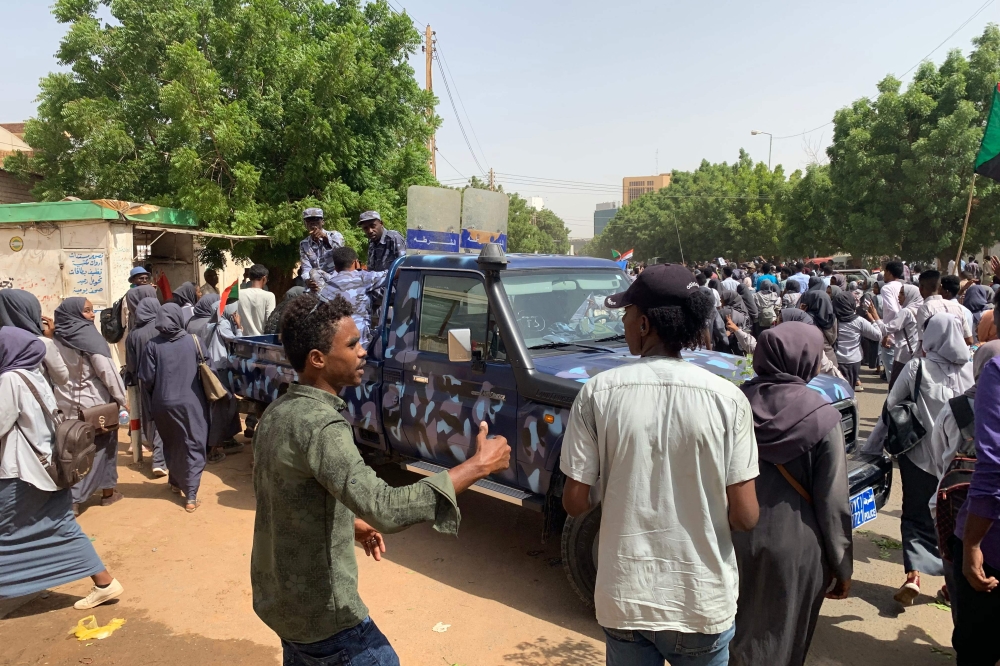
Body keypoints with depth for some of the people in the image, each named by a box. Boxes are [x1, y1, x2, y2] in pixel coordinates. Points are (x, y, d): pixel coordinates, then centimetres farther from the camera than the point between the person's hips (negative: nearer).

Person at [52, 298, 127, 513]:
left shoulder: (57, 338, 3)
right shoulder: (89, 335, -15)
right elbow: (107, 370, -17)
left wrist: (59, 396, 15)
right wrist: (121, 397, -9)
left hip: (65, 403, 5)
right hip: (94, 402, -5)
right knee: (102, 445, 11)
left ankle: (71, 497, 14)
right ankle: (108, 491, 22)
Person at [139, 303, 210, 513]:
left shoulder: (153, 345, -6)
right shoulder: (193, 341, -7)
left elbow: (147, 379, -5)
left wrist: (156, 394, 16)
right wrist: (203, 395, 15)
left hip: (163, 403, 2)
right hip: (190, 402, -2)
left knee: (171, 444, 22)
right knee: (193, 446, 3)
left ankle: (175, 481, 39)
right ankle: (191, 496, -3)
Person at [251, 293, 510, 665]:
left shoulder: (278, 412, 1)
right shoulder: (319, 426, -29)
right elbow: (387, 510, -39)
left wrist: (350, 522, 10)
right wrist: (478, 466, -33)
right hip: (318, 607, -9)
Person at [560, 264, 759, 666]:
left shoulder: (598, 392, -13)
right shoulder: (727, 398, -13)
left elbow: (575, 503, -8)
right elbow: (745, 516, -9)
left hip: (624, 599, 0)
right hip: (703, 603, 1)